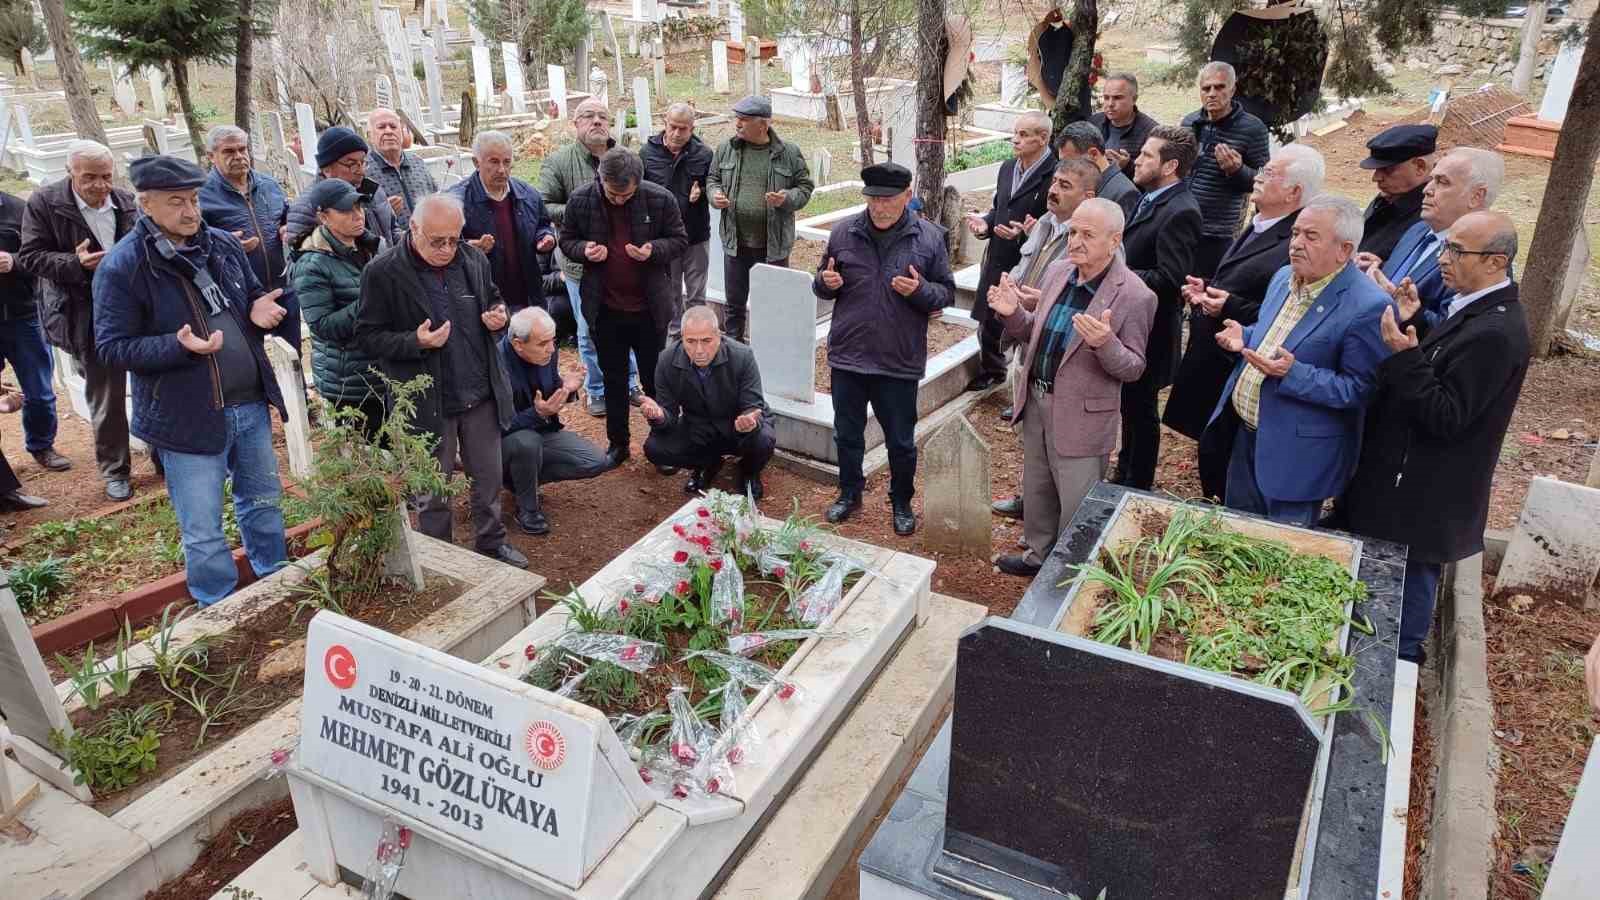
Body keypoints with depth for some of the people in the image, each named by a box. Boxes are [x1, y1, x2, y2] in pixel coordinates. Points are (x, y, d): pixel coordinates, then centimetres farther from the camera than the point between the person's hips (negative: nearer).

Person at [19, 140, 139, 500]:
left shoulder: (127, 202, 3)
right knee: (105, 397, 6)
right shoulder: (44, 203, -6)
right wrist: (76, 264, -21)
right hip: (91, 317, -3)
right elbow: (30, 256, -5)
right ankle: (114, 470, 20)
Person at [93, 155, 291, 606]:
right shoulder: (121, 266, -14)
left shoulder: (224, 244, 2)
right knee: (203, 533, 6)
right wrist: (179, 346, -27)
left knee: (264, 502, 22)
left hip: (250, 404, 6)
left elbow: (252, 297, 17)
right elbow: (112, 346, -12)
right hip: (187, 417, -5)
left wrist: (260, 310, -8)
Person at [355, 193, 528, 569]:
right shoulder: (383, 272, -13)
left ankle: (491, 543, 37)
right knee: (434, 489, 12)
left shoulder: (474, 259, 0)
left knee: (488, 477, 17)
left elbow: (493, 299, 18)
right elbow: (368, 337, -10)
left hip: (482, 393, 4)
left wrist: (498, 316, -6)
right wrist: (415, 342, -26)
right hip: (428, 403, -4)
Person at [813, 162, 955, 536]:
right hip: (847, 356, 2)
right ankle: (850, 493, 38)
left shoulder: (929, 238, -5)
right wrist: (825, 283, -13)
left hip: (900, 362, -2)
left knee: (901, 442, 12)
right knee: (847, 435, 17)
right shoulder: (844, 232, 0)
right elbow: (823, 285, 11)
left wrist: (920, 290, -20)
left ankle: (901, 502, 33)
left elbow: (947, 292, 0)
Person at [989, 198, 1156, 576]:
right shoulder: (1058, 272, 2)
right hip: (1036, 402, 7)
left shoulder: (1134, 296, -17)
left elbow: (1133, 368, -12)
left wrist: (1104, 343, -32)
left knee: (1076, 505, 6)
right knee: (1036, 491, 23)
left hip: (1081, 414, -6)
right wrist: (1014, 313, -7)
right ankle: (1039, 555, 43)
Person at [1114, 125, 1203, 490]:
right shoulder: (1150, 200, 7)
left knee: (1140, 410, 6)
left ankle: (1137, 487, 23)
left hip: (1148, 332, -9)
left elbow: (1169, 279, -28)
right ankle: (1124, 475, 39)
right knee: (1131, 407, 22)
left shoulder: (1180, 212, -22)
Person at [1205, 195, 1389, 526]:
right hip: (1245, 433, 8)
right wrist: (1245, 338, -1)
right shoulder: (1284, 277, 4)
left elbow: (1358, 389, -20)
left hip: (1297, 455, -7)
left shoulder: (1367, 307, -21)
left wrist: (1294, 374, -30)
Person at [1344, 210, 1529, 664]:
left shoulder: (1494, 333, -25)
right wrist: (1413, 326, -3)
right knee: (1399, 574, 23)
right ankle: (1394, 649, 40)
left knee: (1409, 576, 8)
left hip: (1425, 494, -9)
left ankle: (1400, 660, 27)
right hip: (1413, 478, 9)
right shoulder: (1475, 307, 5)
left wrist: (1405, 356, -30)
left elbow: (1446, 417, -25)